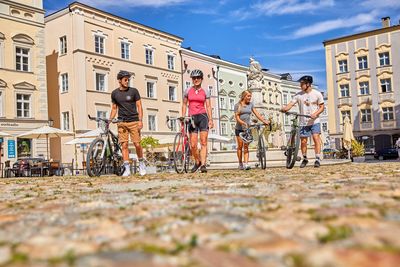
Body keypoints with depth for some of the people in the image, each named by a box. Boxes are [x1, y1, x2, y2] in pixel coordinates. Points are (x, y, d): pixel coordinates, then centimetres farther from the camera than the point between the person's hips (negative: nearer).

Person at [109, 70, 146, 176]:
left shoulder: (133, 91, 2)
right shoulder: (114, 93, 9)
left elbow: (139, 106, 1)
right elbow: (114, 108, 16)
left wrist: (140, 120, -8)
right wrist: (109, 120, 5)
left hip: (134, 121, -2)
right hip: (122, 122, 2)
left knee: (137, 144, -6)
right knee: (124, 145, -3)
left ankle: (141, 163, 18)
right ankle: (127, 169, 2)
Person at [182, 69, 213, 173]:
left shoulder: (205, 92, 7)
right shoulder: (188, 91, 9)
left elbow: (208, 106, 5)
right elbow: (184, 105, 14)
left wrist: (210, 120, -4)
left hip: (203, 116, -1)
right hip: (192, 117, 1)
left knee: (203, 142, -10)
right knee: (193, 145, 0)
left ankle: (203, 165, -11)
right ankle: (197, 162, 24)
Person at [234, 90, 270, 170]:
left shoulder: (250, 104, 11)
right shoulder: (238, 105, 0)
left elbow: (257, 114, 6)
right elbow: (237, 117, -9)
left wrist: (264, 120, -7)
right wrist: (243, 123, -26)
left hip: (247, 128, 2)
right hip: (239, 128, -2)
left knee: (246, 146, -5)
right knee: (240, 146, 1)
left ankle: (246, 163, -11)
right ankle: (240, 163, 12)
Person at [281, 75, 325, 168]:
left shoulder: (317, 94, -1)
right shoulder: (299, 95, 2)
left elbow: (321, 107, 2)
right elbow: (291, 104, -7)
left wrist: (316, 114, -17)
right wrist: (284, 108, -29)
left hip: (314, 121, -2)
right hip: (303, 122, 2)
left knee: (316, 138, -14)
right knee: (303, 141, 4)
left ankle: (318, 159, -12)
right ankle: (304, 159, 21)